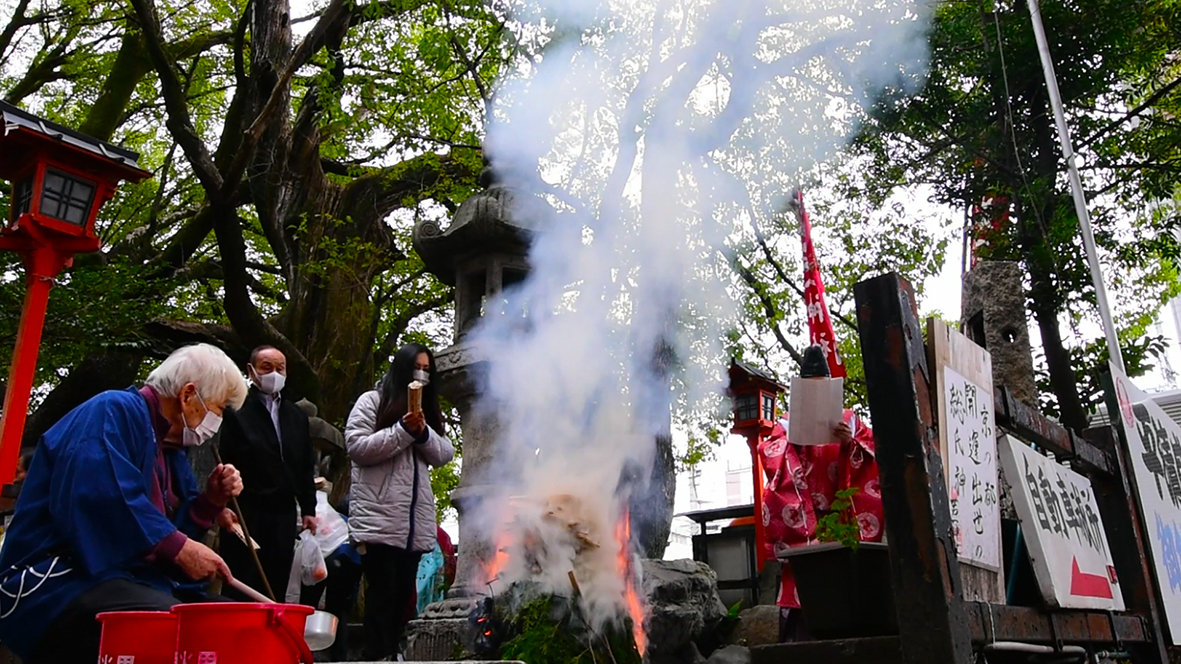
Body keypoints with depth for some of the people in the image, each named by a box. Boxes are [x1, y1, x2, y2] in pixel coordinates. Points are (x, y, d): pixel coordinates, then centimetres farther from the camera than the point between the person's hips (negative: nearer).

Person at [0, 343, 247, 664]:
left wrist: (211, 500, 3)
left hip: (131, 581, 10)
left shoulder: (170, 448, 20)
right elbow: (104, 498, -26)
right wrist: (179, 549, -22)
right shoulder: (114, 411, -9)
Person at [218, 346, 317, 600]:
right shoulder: (237, 411, -3)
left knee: (275, 590, 7)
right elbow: (223, 464, -8)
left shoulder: (296, 415, 14)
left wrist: (308, 508, 12)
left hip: (284, 517, 5)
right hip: (246, 516, -5)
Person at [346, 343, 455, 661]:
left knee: (403, 594, 9)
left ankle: (392, 654, 16)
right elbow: (357, 447, -9)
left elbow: (444, 454, 12)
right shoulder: (372, 401, 3)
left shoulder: (428, 409, 22)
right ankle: (376, 656, -1)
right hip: (379, 518, -6)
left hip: (415, 521, 6)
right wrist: (404, 430, -15)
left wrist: (423, 432, -7)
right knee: (382, 593, -6)